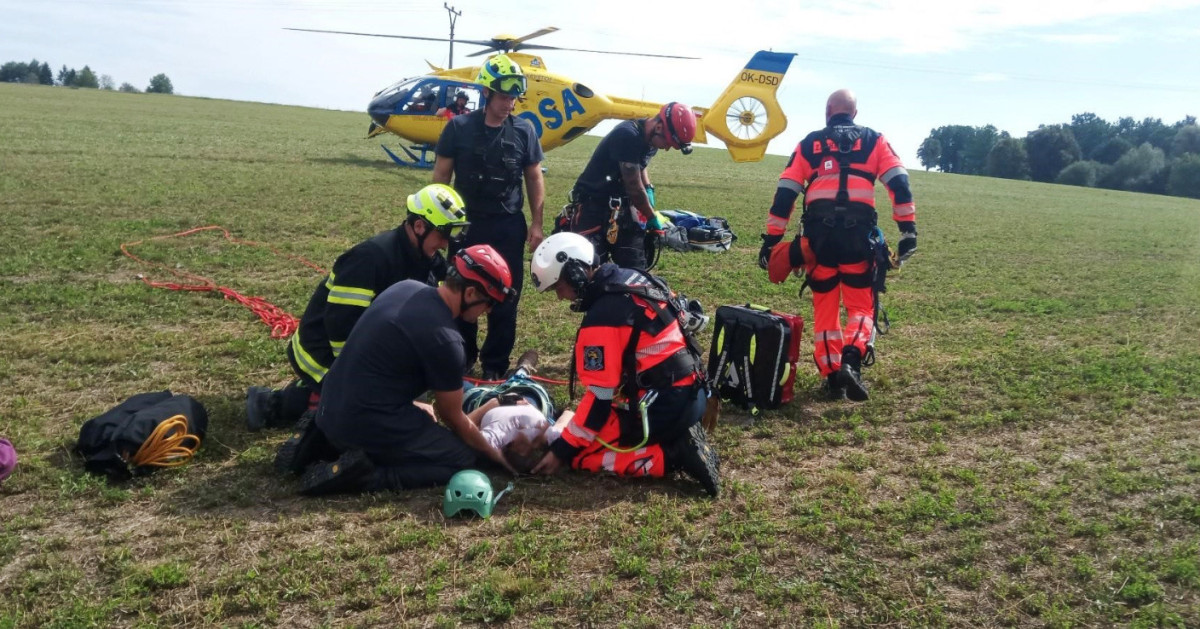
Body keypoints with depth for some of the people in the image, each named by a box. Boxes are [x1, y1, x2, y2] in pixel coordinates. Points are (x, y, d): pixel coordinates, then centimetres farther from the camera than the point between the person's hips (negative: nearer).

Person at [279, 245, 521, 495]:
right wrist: (493, 452, 10)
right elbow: (453, 417, -6)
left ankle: (323, 442, 15)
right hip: (367, 423, -9)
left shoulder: (407, 287, 2)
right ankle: (360, 474, -11)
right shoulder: (444, 339, -21)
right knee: (463, 459, 1)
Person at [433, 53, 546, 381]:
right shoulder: (459, 127, -3)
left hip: (509, 227, 0)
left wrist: (536, 223, 2)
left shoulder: (524, 131, 0)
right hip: (466, 223, 0)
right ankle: (460, 358, 26)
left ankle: (495, 365, 16)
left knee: (505, 298, 4)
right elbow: (441, 175, 2)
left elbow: (534, 178, 7)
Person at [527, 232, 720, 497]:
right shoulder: (632, 278, 5)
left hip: (665, 405, -9)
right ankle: (680, 438, 10)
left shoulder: (601, 318, -21)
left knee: (581, 454, 0)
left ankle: (674, 454, -8)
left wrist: (562, 450, -9)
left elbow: (601, 396, -18)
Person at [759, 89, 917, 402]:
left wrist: (772, 240, 10)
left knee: (824, 308, 14)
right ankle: (851, 361, -15)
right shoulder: (874, 140, 15)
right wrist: (908, 229, 0)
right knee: (861, 306, 9)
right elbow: (899, 184, 2)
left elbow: (785, 193, 10)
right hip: (858, 232, -1)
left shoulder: (809, 144, 17)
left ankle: (831, 375, 11)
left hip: (818, 233, 1)